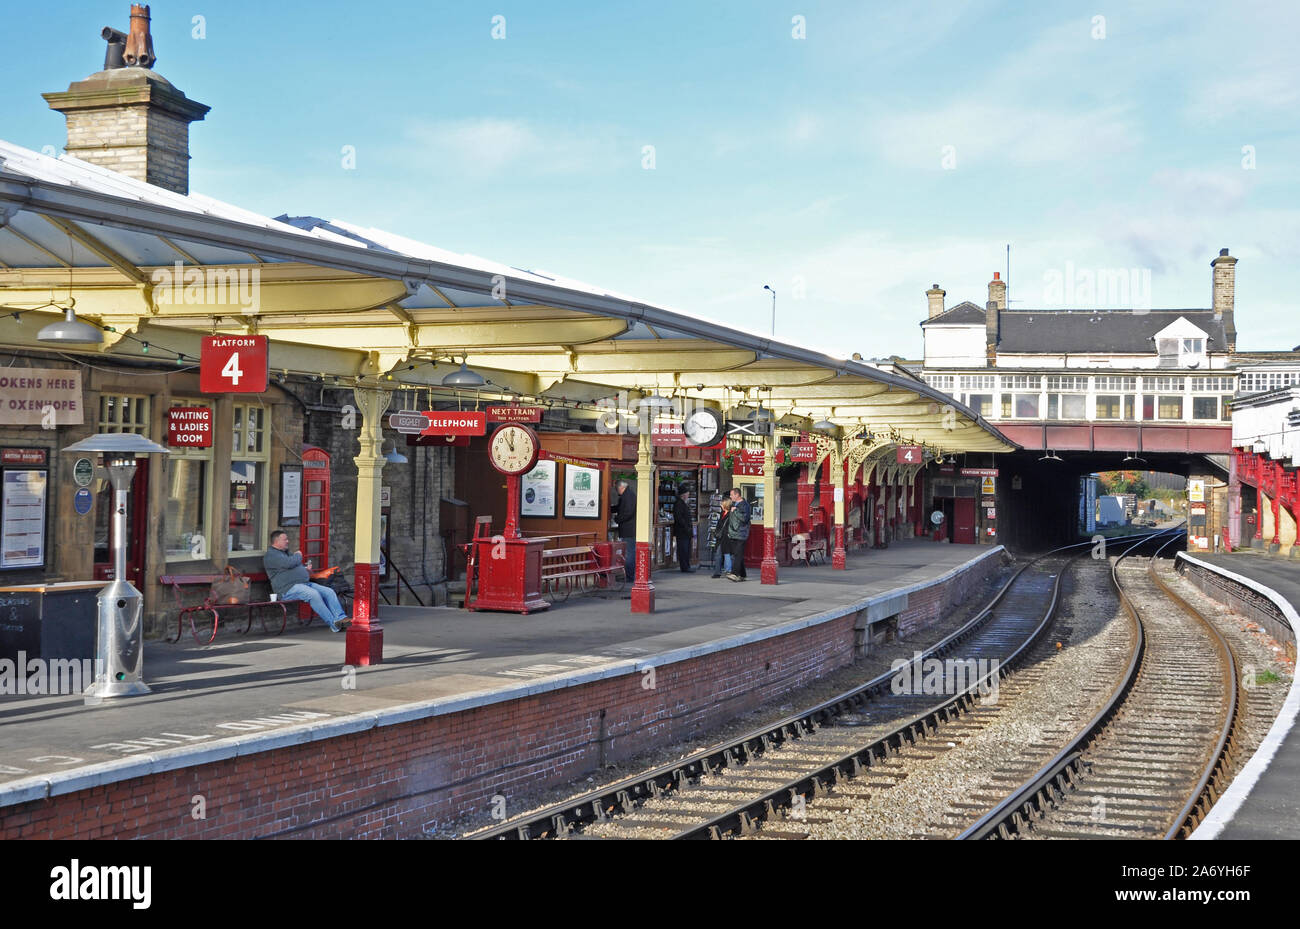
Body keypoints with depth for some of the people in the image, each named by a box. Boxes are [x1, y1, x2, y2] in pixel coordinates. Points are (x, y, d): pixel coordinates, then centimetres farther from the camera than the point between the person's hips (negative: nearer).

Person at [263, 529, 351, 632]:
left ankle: (340, 618, -20)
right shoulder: (271, 555, -3)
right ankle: (333, 624, -33)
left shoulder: (286, 552, 28)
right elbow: (288, 563, -20)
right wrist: (298, 555, 1)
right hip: (289, 588, -9)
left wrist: (306, 569, 18)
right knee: (313, 594, -32)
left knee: (329, 592, -8)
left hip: (305, 583, 10)